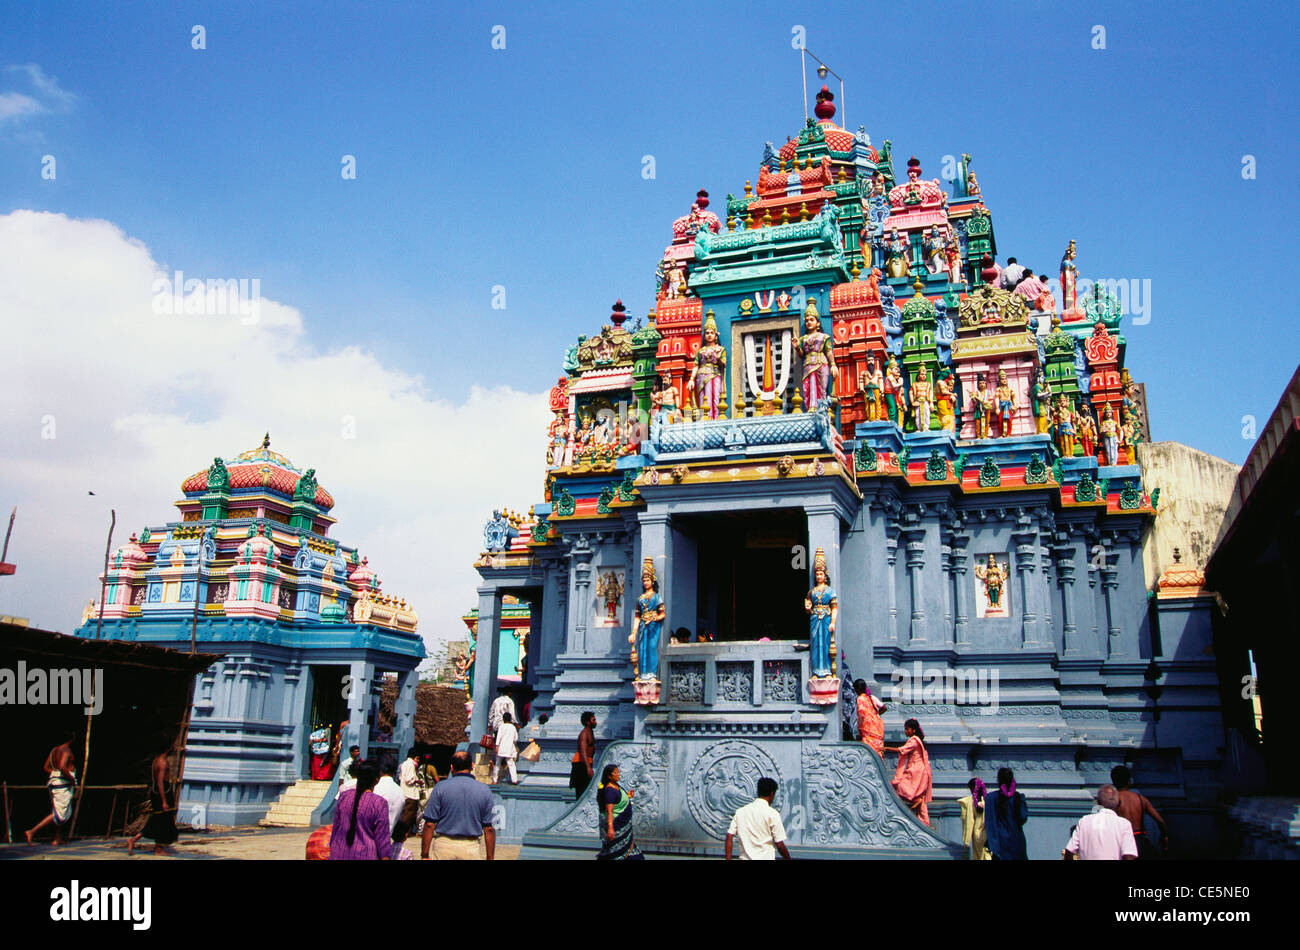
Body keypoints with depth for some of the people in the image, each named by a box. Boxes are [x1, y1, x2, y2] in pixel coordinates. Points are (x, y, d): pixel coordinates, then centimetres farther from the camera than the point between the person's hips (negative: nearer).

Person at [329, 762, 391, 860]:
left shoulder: (343, 797, -1)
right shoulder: (379, 803, -14)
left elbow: (336, 826, 8)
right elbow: (382, 837, -10)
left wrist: (332, 849, 20)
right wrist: (385, 856, -3)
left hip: (340, 853, 4)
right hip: (365, 855, -4)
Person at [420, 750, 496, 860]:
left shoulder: (440, 788, -3)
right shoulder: (485, 790, 0)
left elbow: (429, 824, -5)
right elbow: (489, 829, -1)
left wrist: (424, 855, 1)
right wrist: (490, 857, 6)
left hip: (444, 844, -1)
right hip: (470, 847, 1)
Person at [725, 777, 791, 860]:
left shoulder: (740, 811, 4)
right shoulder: (772, 814, -9)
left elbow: (729, 838, 0)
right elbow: (780, 845, -8)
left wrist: (728, 859, 2)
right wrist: (788, 859, 8)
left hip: (745, 857, 4)